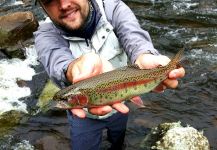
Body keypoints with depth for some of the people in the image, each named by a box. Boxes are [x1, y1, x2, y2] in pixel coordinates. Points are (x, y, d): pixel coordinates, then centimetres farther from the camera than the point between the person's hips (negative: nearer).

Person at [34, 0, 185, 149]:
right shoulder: (47, 34, -22)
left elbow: (134, 36, -38)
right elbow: (57, 59, -43)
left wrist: (143, 58, -61)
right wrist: (76, 68, -67)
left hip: (120, 105, 2)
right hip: (83, 114, -2)